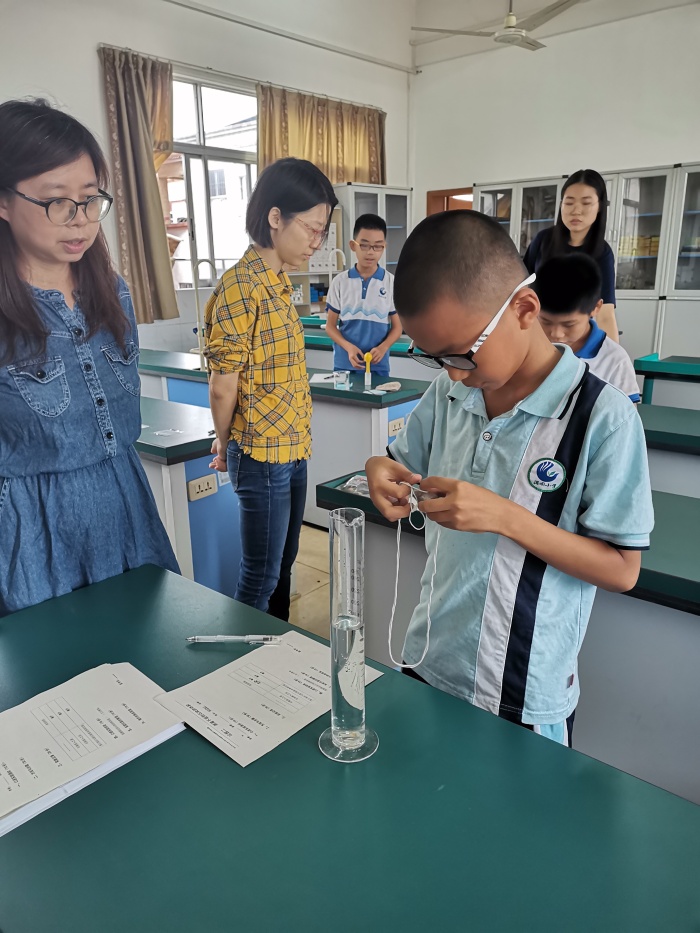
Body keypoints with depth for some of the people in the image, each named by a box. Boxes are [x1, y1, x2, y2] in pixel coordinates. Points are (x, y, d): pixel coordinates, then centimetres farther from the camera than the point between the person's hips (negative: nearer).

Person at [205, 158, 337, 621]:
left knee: (283, 566, 19)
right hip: (262, 456, -8)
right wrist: (225, 446, 3)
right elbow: (223, 386, -13)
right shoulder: (240, 286, -17)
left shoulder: (279, 282, 11)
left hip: (293, 449, 8)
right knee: (261, 577, 5)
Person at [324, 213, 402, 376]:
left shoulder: (392, 283, 1)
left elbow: (397, 327, 5)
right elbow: (331, 325, 4)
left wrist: (383, 347, -15)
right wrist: (348, 347, -15)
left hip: (378, 366, 0)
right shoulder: (340, 282, 1)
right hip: (344, 365, 0)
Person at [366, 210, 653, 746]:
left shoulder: (601, 417, -19)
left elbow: (622, 570, -16)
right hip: (429, 665, 5)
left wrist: (506, 517, -28)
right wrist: (382, 473, -12)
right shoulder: (448, 393, -3)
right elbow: (402, 469, 12)